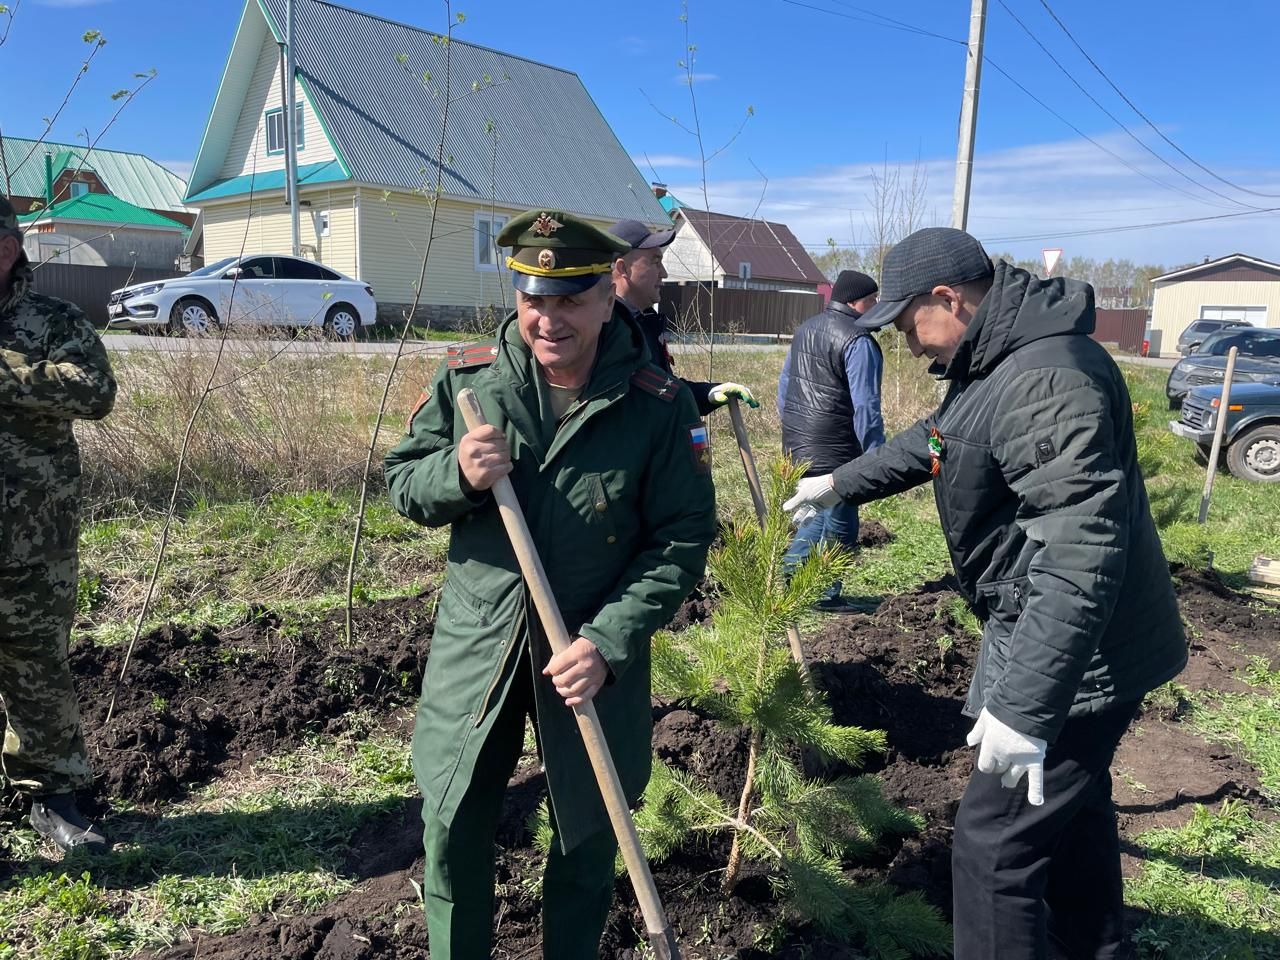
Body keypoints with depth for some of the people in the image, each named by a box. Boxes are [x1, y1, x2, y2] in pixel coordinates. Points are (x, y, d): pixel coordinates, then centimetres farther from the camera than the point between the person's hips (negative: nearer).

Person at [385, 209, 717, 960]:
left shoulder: (660, 406, -12)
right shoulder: (467, 378, -6)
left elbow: (682, 538, -10)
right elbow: (401, 481, 3)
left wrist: (609, 642, -20)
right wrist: (456, 475, -21)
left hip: (593, 656, -1)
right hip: (476, 646, 2)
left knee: (587, 836, 17)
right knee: (453, 830, 16)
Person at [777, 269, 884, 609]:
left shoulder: (805, 329, 13)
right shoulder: (858, 341, -15)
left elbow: (785, 385, 19)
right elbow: (865, 407, -19)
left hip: (796, 446, 9)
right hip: (834, 453, -9)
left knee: (816, 514, 21)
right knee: (839, 525, 5)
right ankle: (826, 595, 14)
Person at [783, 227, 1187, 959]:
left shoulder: (1045, 380, -28)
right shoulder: (995, 362, 7)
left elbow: (1082, 555, -34)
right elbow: (933, 441, 24)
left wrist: (1025, 704, -33)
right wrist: (841, 483, 30)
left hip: (1077, 657, -11)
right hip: (1066, 643, 11)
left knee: (994, 843, -3)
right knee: (1072, 803, 27)